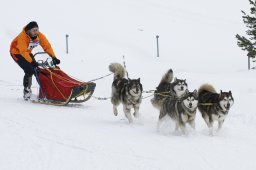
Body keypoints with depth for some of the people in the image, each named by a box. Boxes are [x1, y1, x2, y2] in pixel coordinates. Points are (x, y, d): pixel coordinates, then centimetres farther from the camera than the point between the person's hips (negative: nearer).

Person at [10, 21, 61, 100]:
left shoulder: (39, 36, -16)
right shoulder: (22, 37, -35)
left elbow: (47, 46, -16)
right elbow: (23, 51, -41)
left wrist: (54, 57, -28)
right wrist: (32, 62, -51)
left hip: (28, 52, 7)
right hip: (17, 52, -7)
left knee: (36, 69, -4)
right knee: (29, 70, -21)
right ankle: (26, 91, -6)